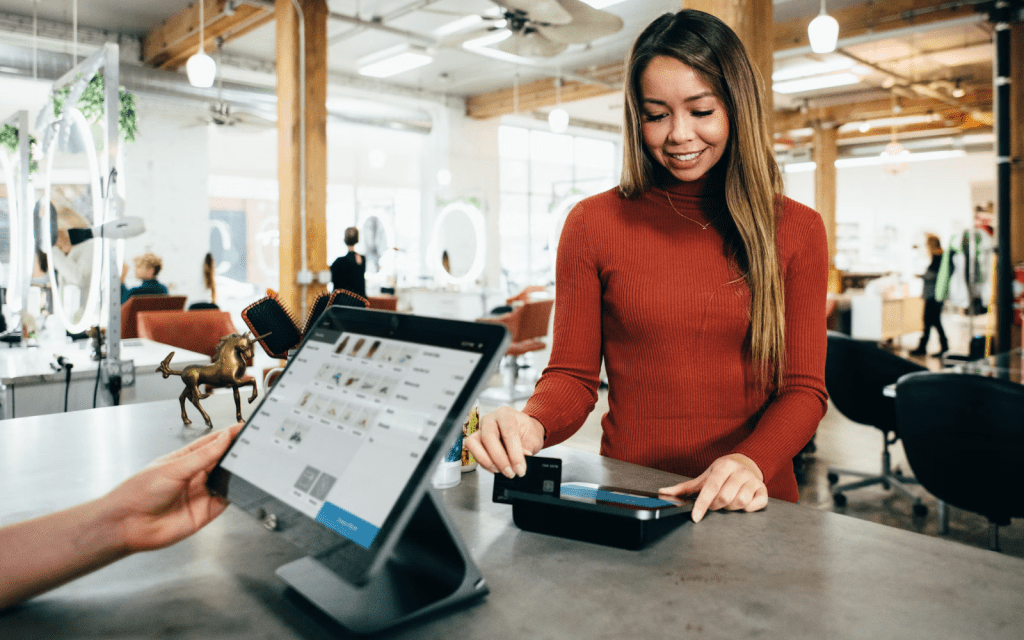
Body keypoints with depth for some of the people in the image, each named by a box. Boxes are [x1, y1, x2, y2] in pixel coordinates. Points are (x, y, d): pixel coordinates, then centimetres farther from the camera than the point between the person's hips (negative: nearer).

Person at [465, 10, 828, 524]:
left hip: (750, 505, 2)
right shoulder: (592, 223, 3)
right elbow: (573, 376, 3)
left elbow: (804, 388, 3)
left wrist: (753, 461, -17)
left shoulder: (798, 231, 6)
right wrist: (532, 425, -19)